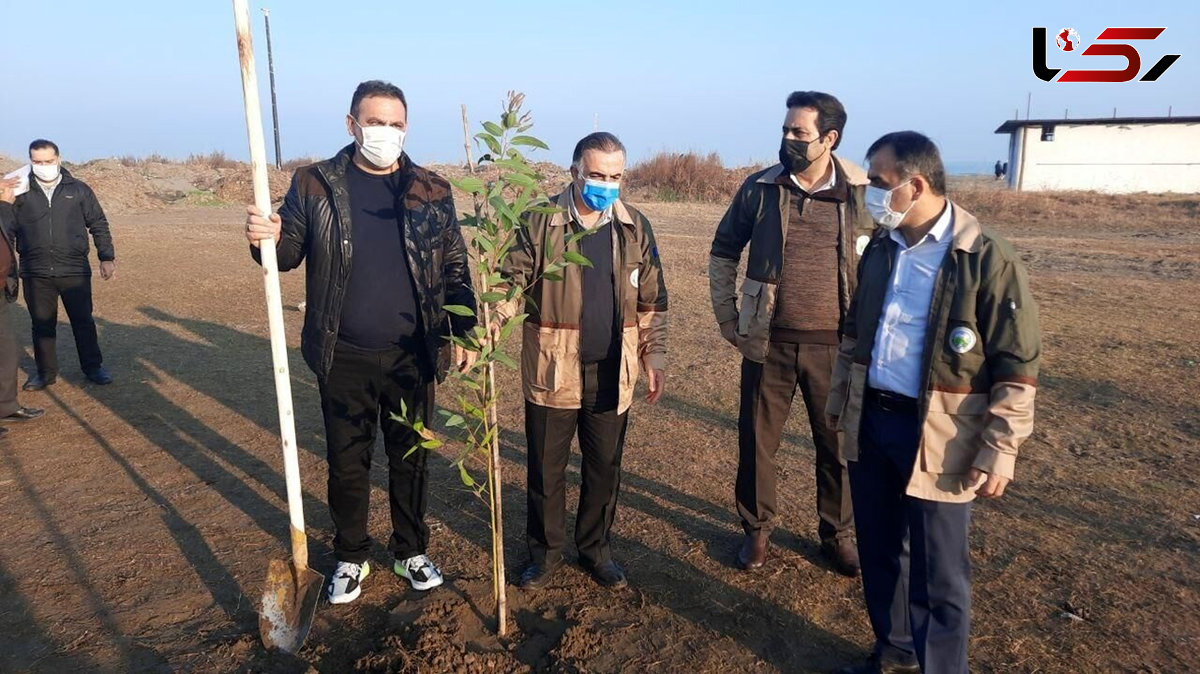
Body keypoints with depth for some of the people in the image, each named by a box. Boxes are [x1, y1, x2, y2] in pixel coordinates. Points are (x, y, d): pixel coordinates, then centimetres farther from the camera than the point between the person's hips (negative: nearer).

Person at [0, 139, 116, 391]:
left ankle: (93, 367, 19)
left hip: (75, 271, -1)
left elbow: (99, 225, 8)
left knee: (83, 321, 6)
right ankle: (46, 372, 23)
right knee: (42, 324, 10)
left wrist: (107, 258, 2)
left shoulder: (78, 189, 5)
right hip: (36, 274, 1)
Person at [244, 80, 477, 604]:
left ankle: (411, 551, 33)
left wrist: (464, 333, -3)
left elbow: (455, 269, 4)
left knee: (411, 458, 13)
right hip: (344, 359, 0)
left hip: (412, 357, 1)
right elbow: (291, 251, 4)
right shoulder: (314, 185, 0)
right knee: (347, 462, 11)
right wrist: (266, 239, -19)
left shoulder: (432, 191, 2)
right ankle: (351, 557, 32)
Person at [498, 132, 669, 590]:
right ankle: (545, 552, 31)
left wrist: (654, 355, 4)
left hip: (611, 375, 2)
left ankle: (596, 548, 35)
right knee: (546, 470, 11)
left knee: (605, 470, 14)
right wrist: (495, 312, -27)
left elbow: (651, 301, 8)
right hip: (552, 372, -2)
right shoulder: (540, 223, -6)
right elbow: (513, 279, -6)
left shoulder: (635, 228, 3)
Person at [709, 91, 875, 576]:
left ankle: (837, 534, 33)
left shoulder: (863, 195, -4)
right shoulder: (759, 189, -2)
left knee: (838, 446, 12)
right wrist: (727, 320, 5)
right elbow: (723, 253, 8)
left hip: (835, 346, 0)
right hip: (768, 343, 1)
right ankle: (757, 529, 31)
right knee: (756, 441, 9)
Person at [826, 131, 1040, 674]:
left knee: (937, 572, 6)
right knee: (878, 551, 18)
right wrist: (838, 398, 19)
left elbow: (1016, 367, -12)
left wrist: (999, 449, -14)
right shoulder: (880, 250, 6)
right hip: (870, 422, 6)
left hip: (936, 435, -6)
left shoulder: (988, 260, -14)